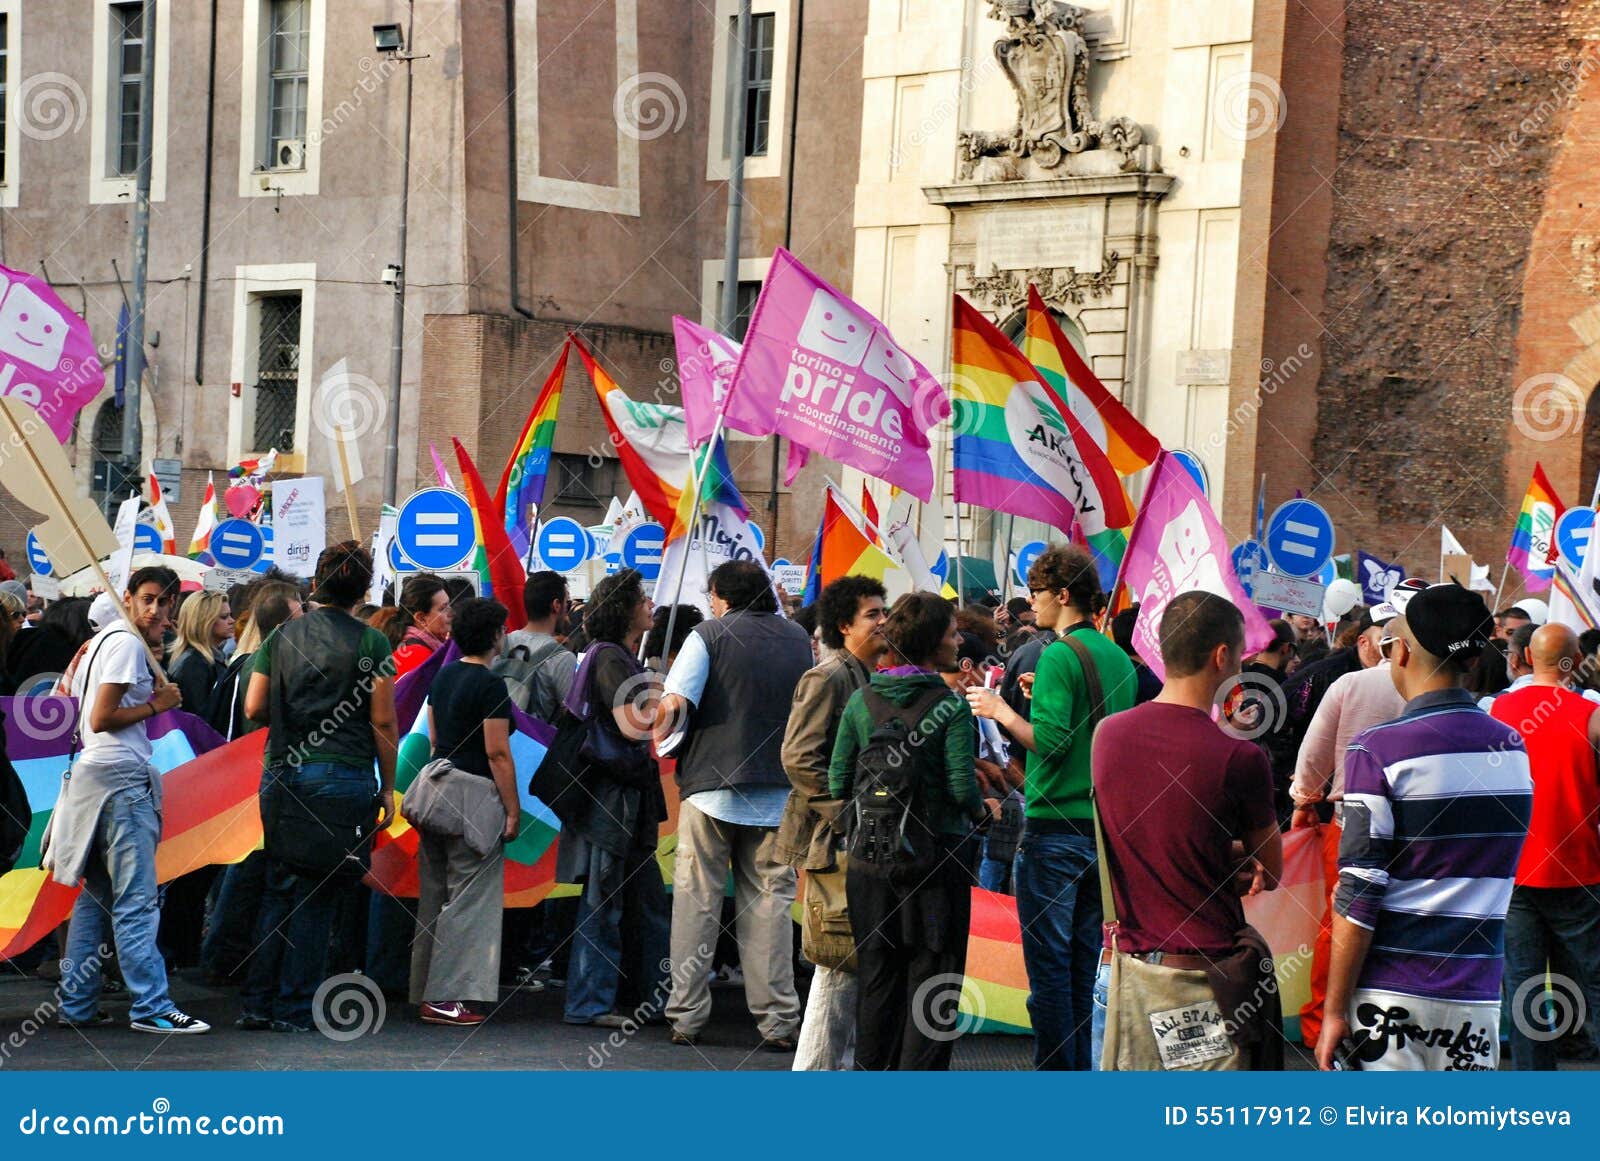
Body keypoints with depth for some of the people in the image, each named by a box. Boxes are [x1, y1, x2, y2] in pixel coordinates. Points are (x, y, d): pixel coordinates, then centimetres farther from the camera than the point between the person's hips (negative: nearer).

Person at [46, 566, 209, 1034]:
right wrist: (156, 704, -8)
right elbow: (101, 719, -16)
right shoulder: (127, 643, -10)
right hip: (121, 776, -10)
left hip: (93, 774, 10)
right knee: (137, 900, -11)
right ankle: (151, 1007, -13)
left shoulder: (102, 640, 21)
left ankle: (77, 1004, 13)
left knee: (96, 895, 12)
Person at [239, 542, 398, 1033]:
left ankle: (258, 1002, 12)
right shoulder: (370, 643, -4)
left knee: (279, 887, 13)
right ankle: (293, 1008, 3)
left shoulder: (281, 637, 7)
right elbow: (383, 721, -5)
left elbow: (254, 708, 4)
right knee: (318, 896, 2)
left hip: (283, 773, 4)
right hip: (344, 779, -4)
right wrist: (388, 786, 3)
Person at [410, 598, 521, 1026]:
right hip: (475, 794, -9)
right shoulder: (491, 685, -13)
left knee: (435, 894, 13)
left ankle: (427, 991, 18)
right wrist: (513, 810, -11)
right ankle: (445, 996, -5)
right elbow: (497, 753, -15)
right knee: (468, 895, -4)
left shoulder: (443, 676, 12)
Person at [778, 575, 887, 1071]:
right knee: (840, 965, -7)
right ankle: (817, 1065, -1)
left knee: (850, 968, 10)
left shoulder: (871, 681, 17)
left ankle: (835, 1064, 16)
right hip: (836, 843, -9)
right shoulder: (827, 678, -11)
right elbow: (799, 758, -18)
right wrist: (847, 815, -19)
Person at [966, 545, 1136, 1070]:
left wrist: (1000, 711, -7)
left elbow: (1050, 741, -21)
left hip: (1054, 829, -8)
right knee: (1083, 957, 14)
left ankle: (1053, 1070, -2)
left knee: (1048, 960, -3)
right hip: (1103, 826, 8)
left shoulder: (1059, 656, -13)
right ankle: (1079, 1065, 19)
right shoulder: (1119, 658, 11)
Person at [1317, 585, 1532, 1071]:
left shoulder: (1380, 749, -10)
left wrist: (1335, 1010, -7)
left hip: (1391, 994, -5)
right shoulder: (1513, 748, 6)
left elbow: (1360, 895, -13)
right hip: (1477, 995, 5)